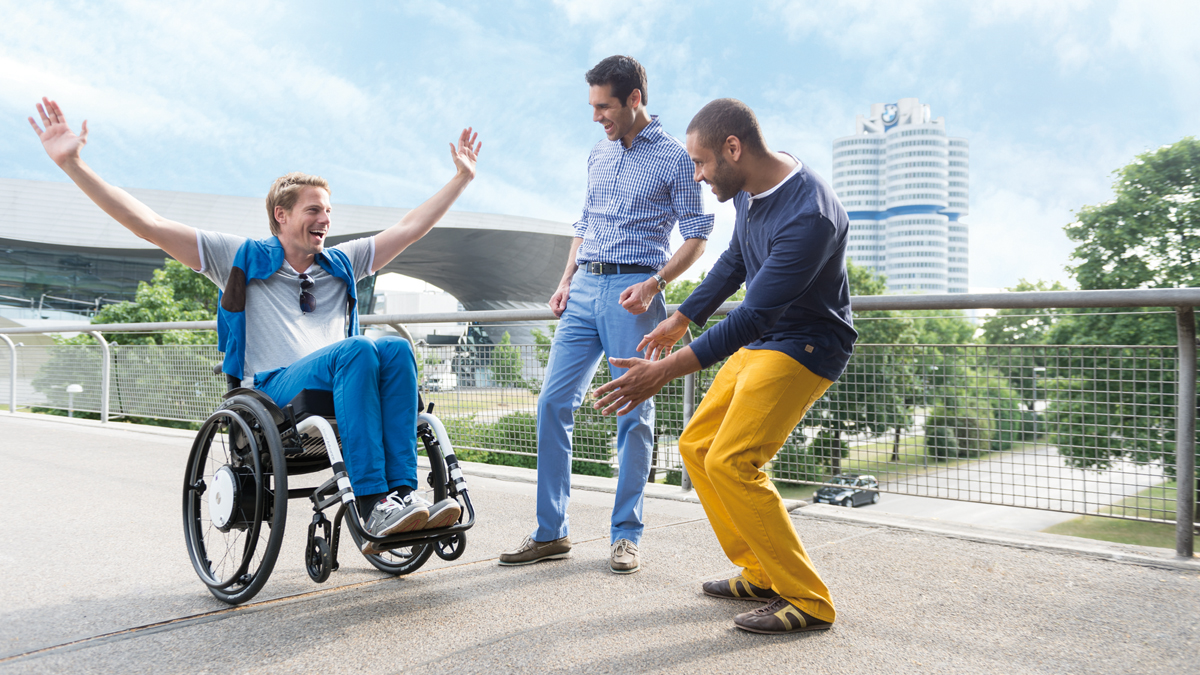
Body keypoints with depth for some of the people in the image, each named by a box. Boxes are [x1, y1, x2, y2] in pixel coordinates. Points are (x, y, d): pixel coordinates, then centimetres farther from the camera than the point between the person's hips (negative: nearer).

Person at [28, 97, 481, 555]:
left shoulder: (342, 264, 24)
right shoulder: (243, 259, 12)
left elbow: (410, 228, 26)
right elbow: (148, 224, 8)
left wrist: (462, 177, 26)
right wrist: (72, 164, 2)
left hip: (336, 389, 4)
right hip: (272, 390, -4)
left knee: (395, 349, -28)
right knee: (357, 350, -33)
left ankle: (402, 492, -36)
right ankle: (372, 507, -40)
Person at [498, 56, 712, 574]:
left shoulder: (674, 157, 0)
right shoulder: (598, 155, 18)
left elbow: (696, 235, -2)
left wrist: (653, 284, -15)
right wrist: (566, 281, 10)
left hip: (632, 290, -6)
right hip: (585, 288, 6)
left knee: (633, 414, -2)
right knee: (553, 403, -1)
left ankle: (625, 535, 9)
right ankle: (551, 532, 8)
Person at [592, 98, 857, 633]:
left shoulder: (809, 217, -28)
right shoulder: (750, 190, 1)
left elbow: (753, 315, -31)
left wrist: (664, 372, -33)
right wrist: (679, 322, 22)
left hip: (805, 347, -9)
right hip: (759, 342, 10)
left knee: (730, 462, -19)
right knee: (697, 447, 8)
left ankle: (809, 601, -6)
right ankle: (761, 575, 17)